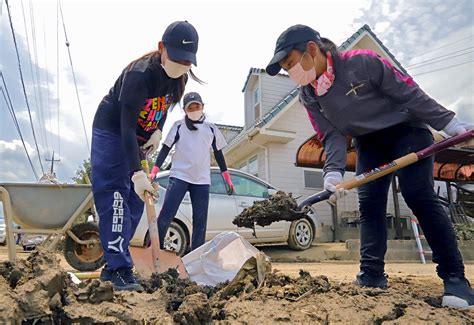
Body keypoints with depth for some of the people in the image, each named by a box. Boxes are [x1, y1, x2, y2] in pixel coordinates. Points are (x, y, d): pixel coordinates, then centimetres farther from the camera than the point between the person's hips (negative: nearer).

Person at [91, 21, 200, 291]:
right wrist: (137, 173, -39)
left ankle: (112, 266, 12)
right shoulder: (139, 75, -29)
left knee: (135, 202, 3)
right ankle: (120, 268, -11)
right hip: (112, 133, -7)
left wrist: (158, 131, -8)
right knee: (115, 198, -16)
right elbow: (126, 127, -33)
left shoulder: (179, 77, -7)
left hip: (139, 140, 7)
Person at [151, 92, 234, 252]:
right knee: (166, 215, -12)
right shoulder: (178, 126, 6)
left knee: (200, 221, 3)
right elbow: (165, 148, 3)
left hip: (202, 180, 3)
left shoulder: (211, 128, 13)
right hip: (179, 176, -2)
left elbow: (218, 154, 17)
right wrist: (154, 171, -10)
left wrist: (227, 178, 13)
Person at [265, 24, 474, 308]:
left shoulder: (362, 62, -23)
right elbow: (332, 135, -9)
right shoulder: (308, 96, -7)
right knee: (369, 202, -5)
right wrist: (334, 171, -26)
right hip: (370, 142, 5)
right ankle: (372, 275, 0)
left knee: (418, 195, -16)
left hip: (407, 129, -5)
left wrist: (449, 122, -13)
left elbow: (408, 92, -17)